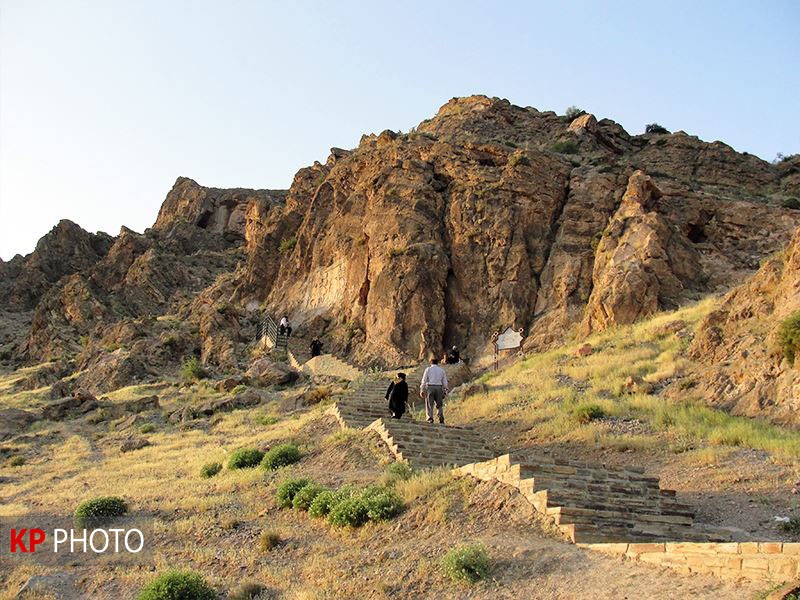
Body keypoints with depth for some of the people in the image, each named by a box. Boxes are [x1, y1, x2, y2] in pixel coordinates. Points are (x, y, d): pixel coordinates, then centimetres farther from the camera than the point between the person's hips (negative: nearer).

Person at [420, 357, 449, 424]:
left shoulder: (428, 369, 4)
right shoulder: (442, 370, 13)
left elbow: (424, 380, -1)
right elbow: (445, 382, 11)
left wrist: (422, 390, 2)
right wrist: (445, 391, 15)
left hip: (430, 387, -2)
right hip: (439, 388, 2)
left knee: (429, 404, 1)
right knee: (439, 404, 10)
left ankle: (430, 418, -11)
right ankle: (441, 419, -2)